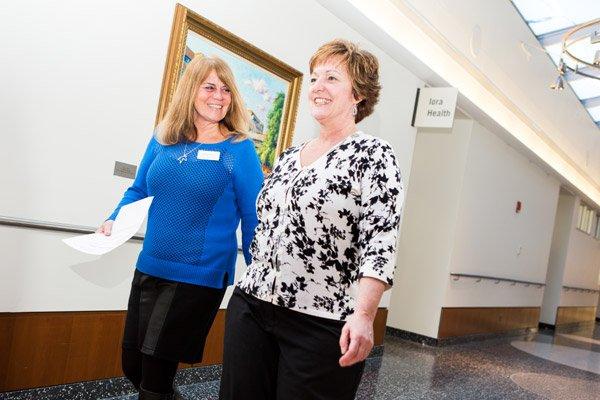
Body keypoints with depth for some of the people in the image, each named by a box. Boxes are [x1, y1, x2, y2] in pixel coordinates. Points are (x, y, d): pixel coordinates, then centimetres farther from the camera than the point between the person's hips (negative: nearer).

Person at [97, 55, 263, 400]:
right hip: (148, 268, 5)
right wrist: (114, 220, -3)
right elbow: (139, 191, 15)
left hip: (199, 277, -5)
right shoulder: (163, 139, 4)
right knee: (132, 366, 18)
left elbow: (254, 217, -6)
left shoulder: (239, 149, -8)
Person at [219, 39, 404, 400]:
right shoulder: (289, 157, 13)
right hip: (251, 307, 6)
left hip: (323, 324, -6)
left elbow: (380, 242, -15)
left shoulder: (373, 155, -6)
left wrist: (363, 315, -24)